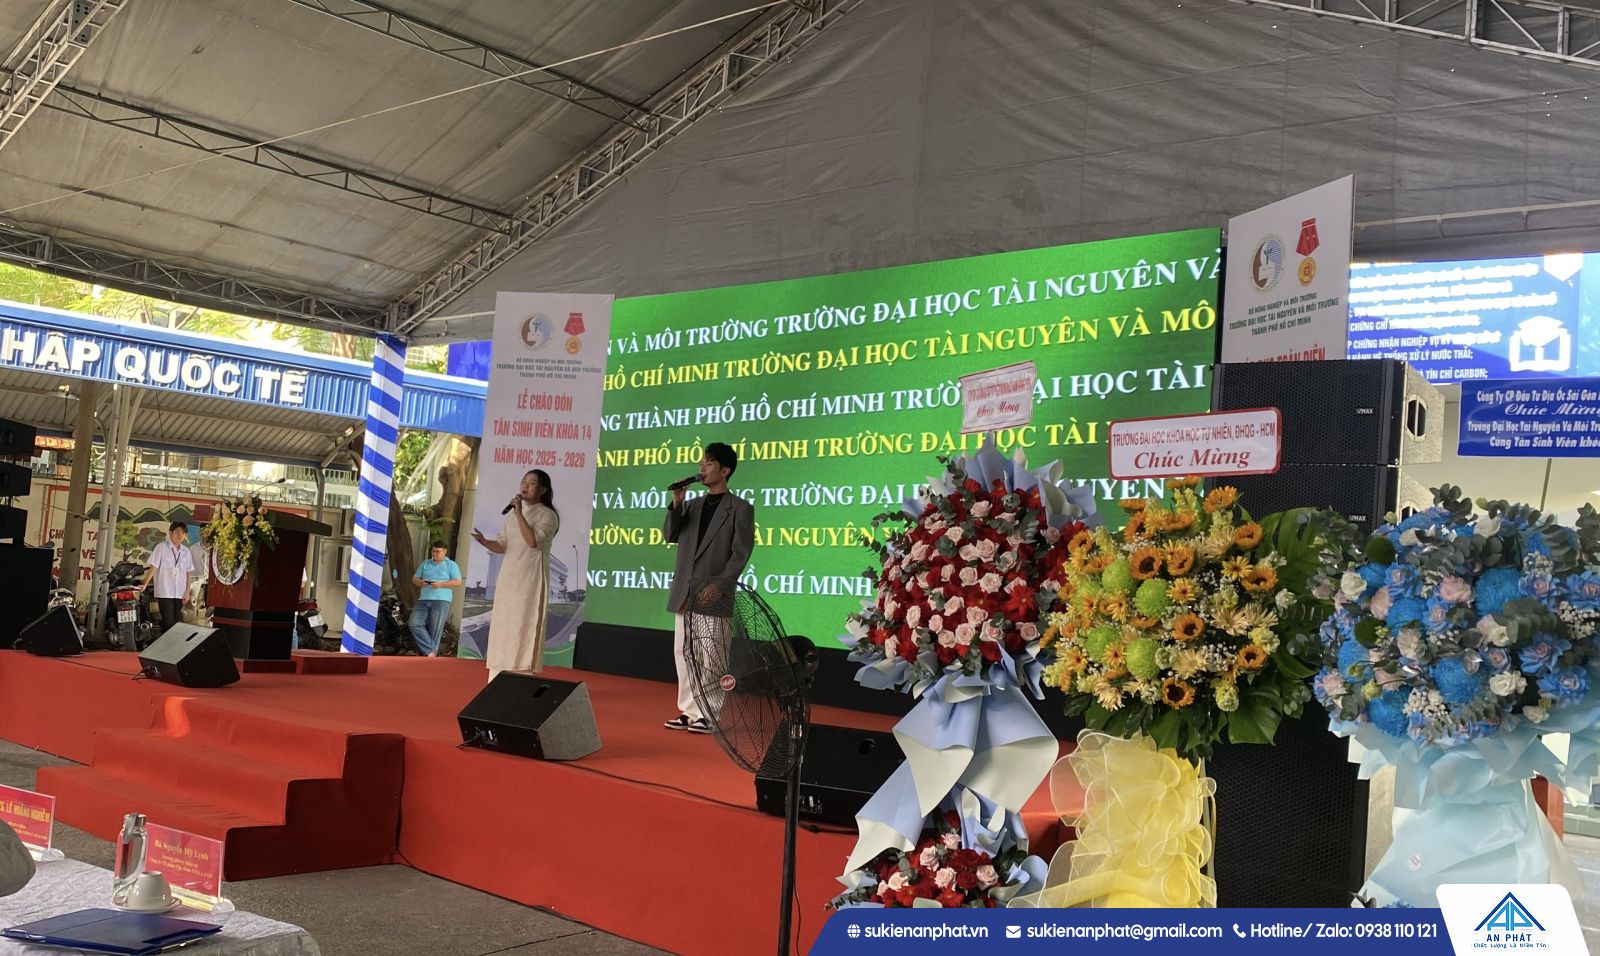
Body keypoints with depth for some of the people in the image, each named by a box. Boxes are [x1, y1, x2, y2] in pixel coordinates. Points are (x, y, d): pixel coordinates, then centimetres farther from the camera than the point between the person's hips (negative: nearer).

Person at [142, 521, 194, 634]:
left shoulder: (186, 551, 10)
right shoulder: (162, 547, -3)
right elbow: (153, 568, -6)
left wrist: (187, 591, 6)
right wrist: (144, 585, -12)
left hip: (179, 593, 5)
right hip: (164, 592, -5)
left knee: (177, 623, 6)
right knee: (168, 623, -10)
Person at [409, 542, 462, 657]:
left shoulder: (451, 565, 8)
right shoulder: (425, 564, 20)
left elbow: (458, 582, -1)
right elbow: (414, 579, 20)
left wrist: (441, 584, -13)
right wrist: (420, 582, -4)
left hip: (441, 600, -4)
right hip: (423, 600, 4)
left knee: (435, 629, -7)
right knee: (415, 624, -13)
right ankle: (430, 651, -12)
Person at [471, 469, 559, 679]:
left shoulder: (548, 515, -5)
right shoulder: (514, 514, 16)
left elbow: (533, 541, -21)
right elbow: (502, 545, 13)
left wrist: (519, 515, -20)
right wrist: (484, 541, -6)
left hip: (531, 579, -7)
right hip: (508, 577, 7)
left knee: (524, 627, -9)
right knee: (503, 626, 5)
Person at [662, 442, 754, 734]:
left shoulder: (740, 508, -1)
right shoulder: (691, 505, 17)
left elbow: (740, 554, -7)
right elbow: (671, 536, 7)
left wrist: (720, 584, -16)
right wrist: (676, 504, -4)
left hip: (713, 595, -6)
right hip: (684, 593, 6)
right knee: (683, 653, 7)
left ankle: (709, 714, -2)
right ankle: (689, 711, 14)